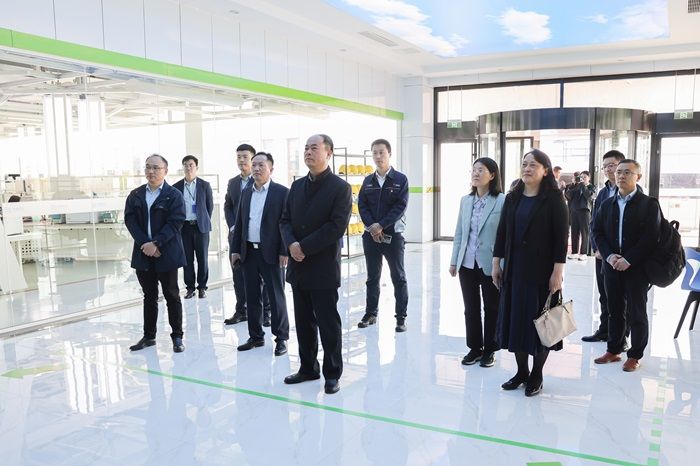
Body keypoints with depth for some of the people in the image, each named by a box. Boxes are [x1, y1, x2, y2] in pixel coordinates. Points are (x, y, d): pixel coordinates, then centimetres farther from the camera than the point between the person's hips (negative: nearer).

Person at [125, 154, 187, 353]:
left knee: (172, 296, 4)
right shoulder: (135, 195, 9)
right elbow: (130, 220, 1)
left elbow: (175, 222, -12)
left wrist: (155, 243, -19)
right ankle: (149, 336, 23)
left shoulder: (174, 195, -4)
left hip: (167, 253, -4)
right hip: (143, 253, 4)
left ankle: (177, 337, 13)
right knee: (149, 296, 13)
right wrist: (145, 244, -12)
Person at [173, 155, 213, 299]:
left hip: (201, 226, -1)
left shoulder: (205, 185, 3)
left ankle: (202, 287, 12)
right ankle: (190, 287, 12)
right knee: (187, 259, 3)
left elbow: (210, 206, 7)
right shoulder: (176, 187, 6)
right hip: (184, 227, 1)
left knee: (202, 258, 2)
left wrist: (205, 221, 5)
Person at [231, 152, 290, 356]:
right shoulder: (246, 192, 12)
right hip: (249, 252, 5)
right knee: (252, 297, 11)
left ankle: (281, 338, 13)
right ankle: (256, 336, 23)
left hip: (271, 253, -5)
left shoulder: (282, 192, -5)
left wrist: (284, 251, -14)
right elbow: (239, 222, 13)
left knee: (276, 297, 3)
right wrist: (235, 249, 8)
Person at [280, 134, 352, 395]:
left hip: (324, 268, -6)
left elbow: (337, 227, -16)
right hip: (298, 266, 6)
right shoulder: (297, 186, 13)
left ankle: (332, 373, 18)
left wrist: (305, 247, -16)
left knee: (328, 324, 4)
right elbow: (285, 220, 10)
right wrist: (291, 244, -10)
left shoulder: (340, 188, -7)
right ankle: (308, 368, 29)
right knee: (303, 322, 14)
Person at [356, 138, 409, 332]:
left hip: (393, 235, -4)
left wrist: (381, 225, -17)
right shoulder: (368, 181, 9)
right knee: (372, 277, 12)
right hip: (370, 235, 4)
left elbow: (400, 207, -10)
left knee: (398, 277, 3)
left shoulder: (400, 179, -2)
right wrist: (371, 226, -13)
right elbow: (362, 206, 3)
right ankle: (371, 313, 23)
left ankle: (401, 317, 10)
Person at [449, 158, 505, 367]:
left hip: (491, 264, -5)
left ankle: (489, 350, 25)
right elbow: (459, 233, 10)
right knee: (471, 308, 13)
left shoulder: (502, 201, -10)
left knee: (491, 309, 11)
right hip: (467, 264, 5)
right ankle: (474, 348, 27)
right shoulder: (465, 200, 6)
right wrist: (454, 261, 9)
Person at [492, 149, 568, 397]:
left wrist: (558, 271, -15)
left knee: (539, 320, 4)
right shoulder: (512, 198, 8)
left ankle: (536, 375, 20)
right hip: (514, 268, 5)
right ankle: (521, 371, 24)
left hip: (541, 269, -5)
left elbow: (561, 236, -10)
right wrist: (496, 263, 6)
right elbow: (502, 232, 9)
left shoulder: (554, 198, -6)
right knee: (514, 318, 9)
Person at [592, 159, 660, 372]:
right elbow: (597, 232, 6)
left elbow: (651, 237, -12)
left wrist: (628, 260, -17)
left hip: (637, 268, -4)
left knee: (636, 313, 5)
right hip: (612, 267, 4)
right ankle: (613, 350, 24)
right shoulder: (607, 204, 9)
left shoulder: (649, 205, -4)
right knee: (615, 311, 13)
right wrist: (609, 256, -9)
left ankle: (635, 355, 17)